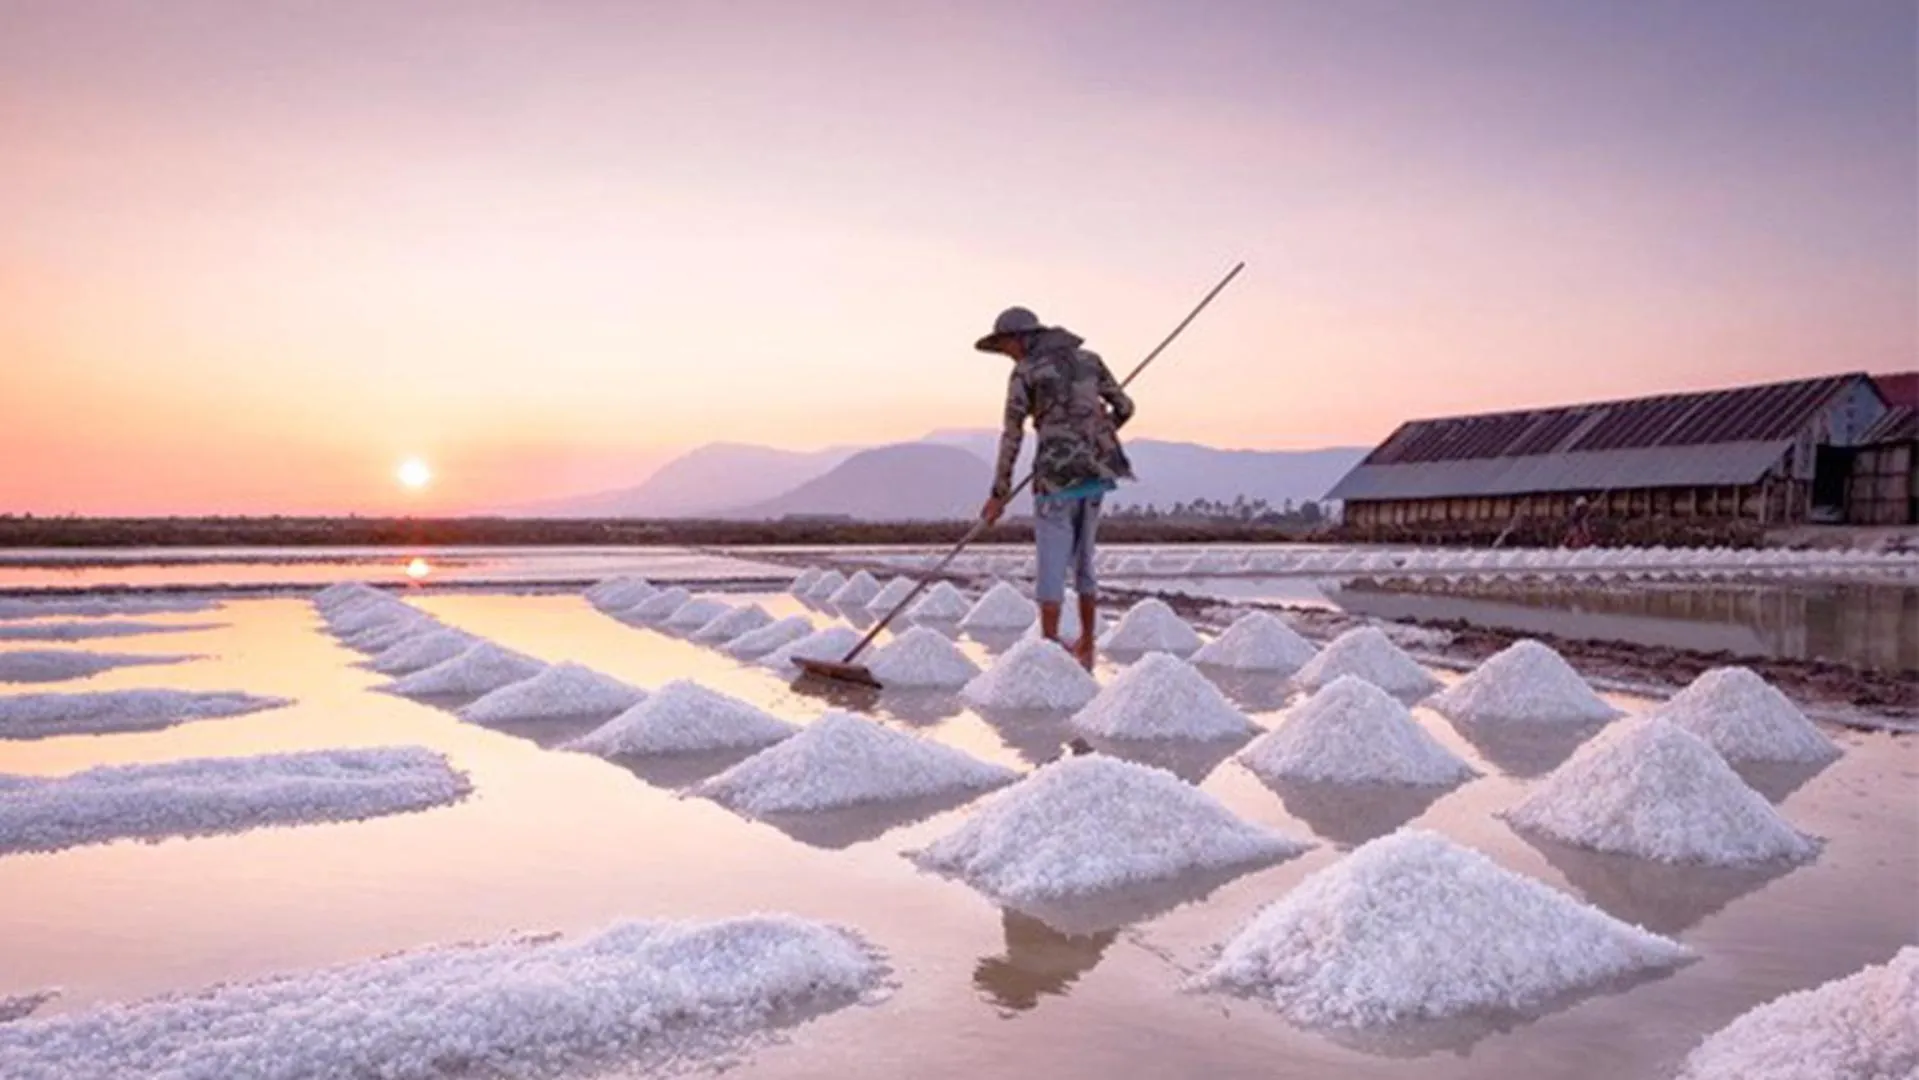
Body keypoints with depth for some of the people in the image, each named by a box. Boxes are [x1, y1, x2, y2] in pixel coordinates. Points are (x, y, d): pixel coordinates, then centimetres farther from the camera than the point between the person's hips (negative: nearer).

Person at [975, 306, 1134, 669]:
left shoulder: (1025, 372, -4)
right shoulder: (1088, 359, 11)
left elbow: (1011, 437, -6)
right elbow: (1124, 407, 14)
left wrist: (999, 494, 0)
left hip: (1056, 475, -6)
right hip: (1095, 473, 6)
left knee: (1052, 567, -1)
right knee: (1083, 561, 18)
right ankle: (1086, 649, 26)